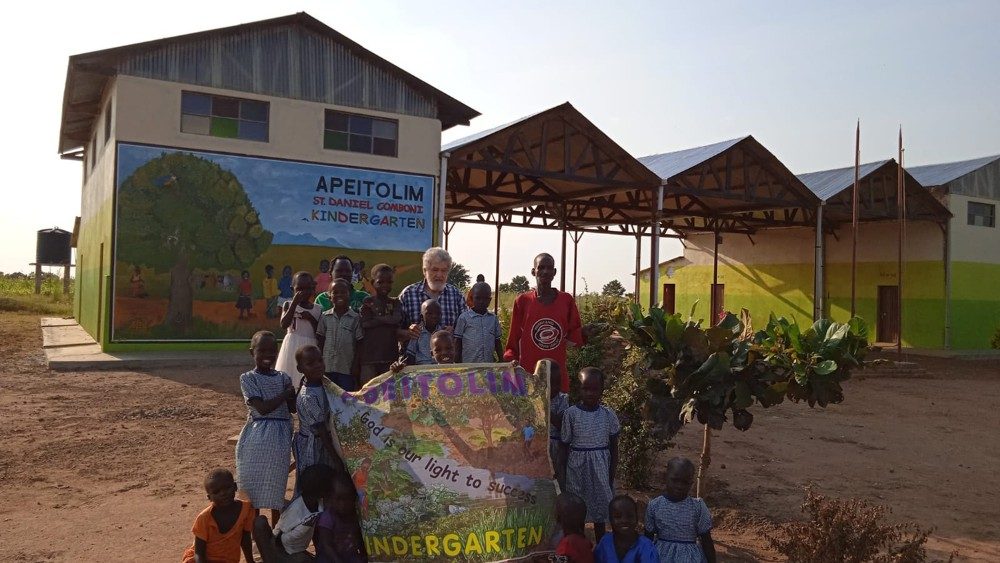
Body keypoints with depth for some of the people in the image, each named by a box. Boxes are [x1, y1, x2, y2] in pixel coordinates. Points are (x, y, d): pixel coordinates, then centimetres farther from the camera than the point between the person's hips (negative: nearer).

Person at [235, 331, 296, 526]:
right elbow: (263, 408, -14)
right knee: (253, 487, 3)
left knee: (276, 488, 12)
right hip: (257, 437, -3)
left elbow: (293, 408, 3)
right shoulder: (248, 378, -4)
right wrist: (286, 393, -10)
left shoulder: (283, 377, 9)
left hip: (280, 437, 3)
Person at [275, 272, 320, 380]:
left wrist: (311, 318, -9)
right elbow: (284, 325, -14)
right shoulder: (288, 305, 3)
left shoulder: (318, 309, 6)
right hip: (292, 349, -1)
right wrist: (295, 302, -15)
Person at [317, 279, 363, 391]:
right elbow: (320, 342, 7)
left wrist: (355, 366, -4)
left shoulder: (355, 318, -2)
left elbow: (358, 344, -1)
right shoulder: (324, 317, 4)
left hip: (347, 369, -2)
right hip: (327, 367, 2)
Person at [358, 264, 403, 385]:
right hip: (369, 355, -1)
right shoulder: (368, 302, 7)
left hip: (390, 356, 1)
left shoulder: (395, 303, 12)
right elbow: (365, 323, -6)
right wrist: (388, 320, -4)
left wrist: (376, 319, -4)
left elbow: (397, 319, -7)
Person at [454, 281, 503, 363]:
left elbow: (497, 342, 14)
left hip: (489, 363, 3)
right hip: (469, 364, -3)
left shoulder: (493, 318, 8)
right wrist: (458, 363, -2)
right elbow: (458, 342, 1)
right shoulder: (464, 317, -2)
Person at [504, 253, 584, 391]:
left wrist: (587, 331, -8)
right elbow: (514, 338, 7)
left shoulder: (566, 300, 6)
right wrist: (510, 360, -5)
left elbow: (573, 333, 11)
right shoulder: (522, 301, 2)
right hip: (528, 373, -1)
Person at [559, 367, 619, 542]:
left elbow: (613, 447, 5)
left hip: (600, 468, 1)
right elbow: (564, 445, -1)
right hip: (577, 467, -1)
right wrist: (561, 474, -3)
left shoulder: (608, 414, -2)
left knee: (600, 511, 12)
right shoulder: (571, 414, -7)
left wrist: (611, 475, 2)